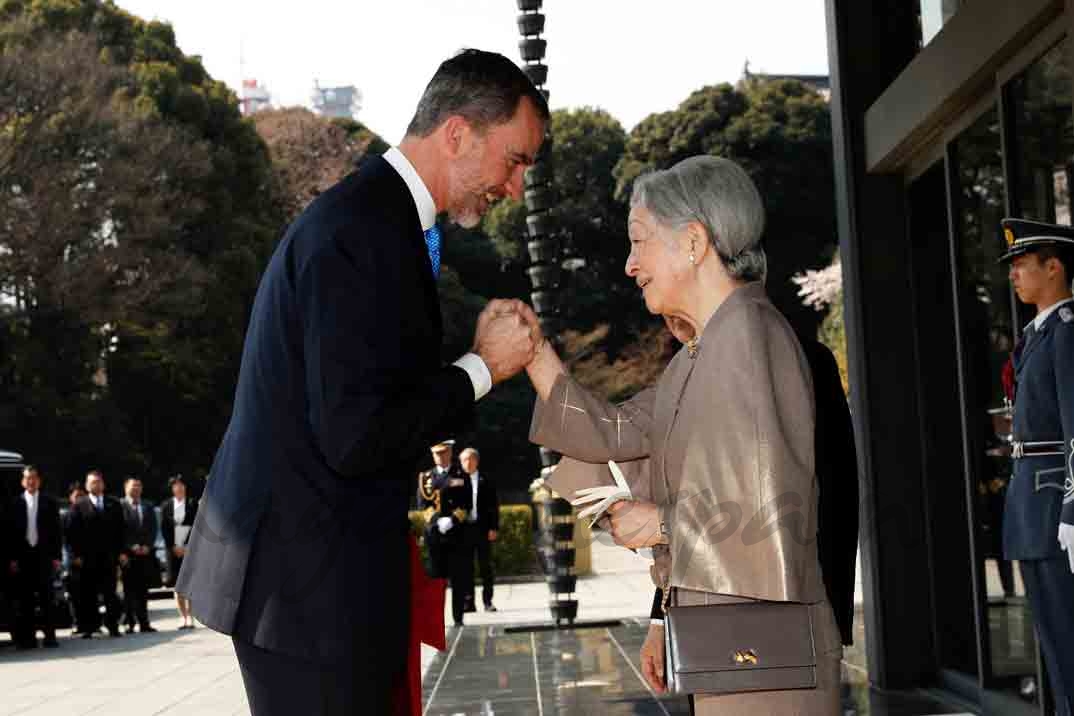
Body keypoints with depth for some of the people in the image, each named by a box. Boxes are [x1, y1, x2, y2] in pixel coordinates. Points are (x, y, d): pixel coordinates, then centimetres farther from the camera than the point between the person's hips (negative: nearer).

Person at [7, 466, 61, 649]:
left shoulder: (49, 503, 5)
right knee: (25, 599, 1)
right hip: (23, 556, 0)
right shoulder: (16, 503, 3)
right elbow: (11, 532, 3)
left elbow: (56, 531, 5)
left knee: (46, 597, 2)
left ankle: (49, 635, 5)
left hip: (44, 556, 0)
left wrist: (56, 556, -1)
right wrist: (12, 558, -3)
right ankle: (27, 637, 4)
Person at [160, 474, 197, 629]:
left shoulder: (192, 504, 3)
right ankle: (184, 618, 7)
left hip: (189, 548, -2)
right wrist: (173, 547, -4)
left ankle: (190, 618, -7)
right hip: (173, 549, 2)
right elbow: (164, 529, 6)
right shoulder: (166, 506, 8)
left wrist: (186, 546, -9)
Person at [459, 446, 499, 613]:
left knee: (485, 566, 3)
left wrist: (494, 528, -4)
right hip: (464, 529, 0)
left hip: (483, 528, 0)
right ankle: (468, 601, 7)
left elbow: (494, 505, 3)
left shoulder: (486, 480, 5)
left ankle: (488, 601, 9)